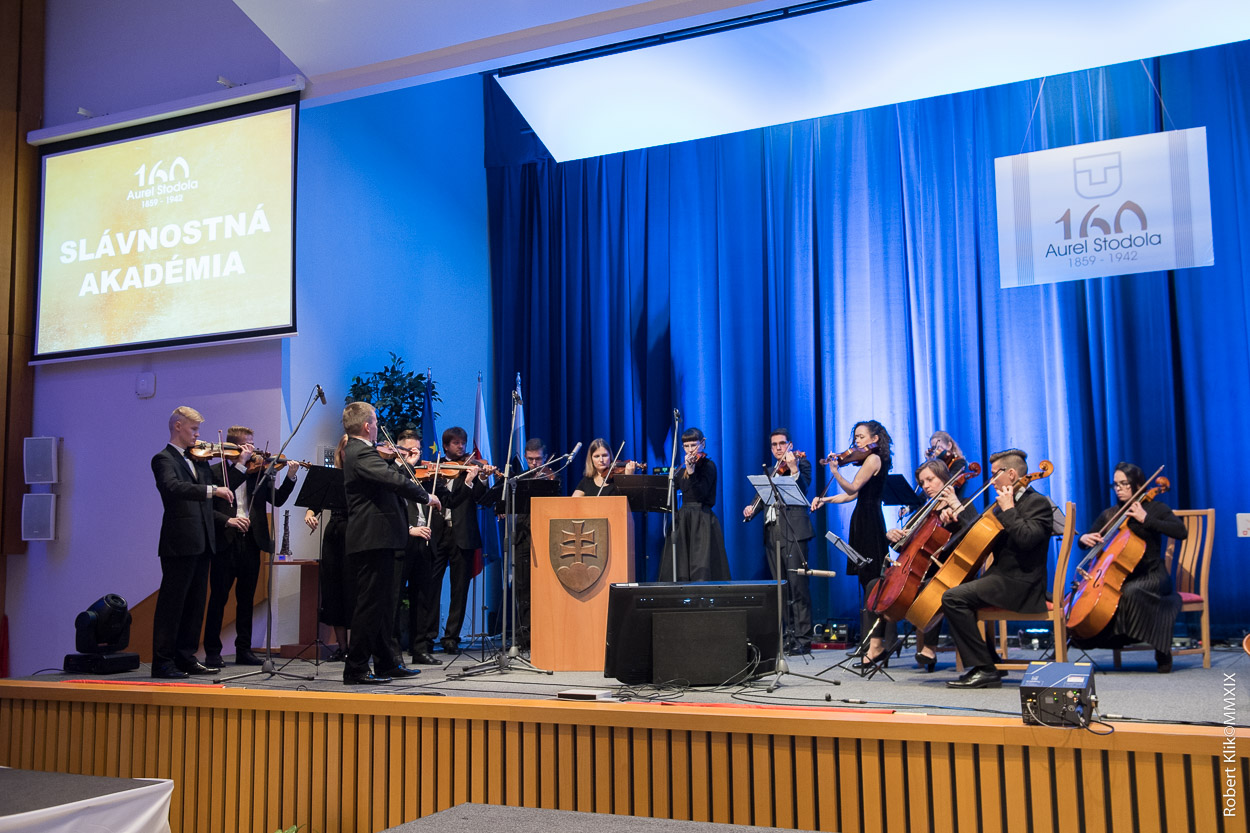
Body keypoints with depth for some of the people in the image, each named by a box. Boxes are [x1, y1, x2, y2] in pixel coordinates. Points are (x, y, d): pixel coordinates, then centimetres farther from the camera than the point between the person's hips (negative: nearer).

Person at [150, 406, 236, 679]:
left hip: (202, 543, 8)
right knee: (171, 603, -3)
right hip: (179, 543, -8)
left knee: (195, 604, 11)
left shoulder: (198, 459, 17)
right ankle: (162, 662, 3)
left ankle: (186, 658, 19)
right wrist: (212, 490, -34)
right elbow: (173, 487, -26)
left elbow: (222, 484, 18)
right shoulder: (164, 459, -6)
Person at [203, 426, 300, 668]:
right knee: (218, 598, 1)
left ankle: (244, 650, 17)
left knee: (246, 598, 10)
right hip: (225, 542, -3)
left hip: (251, 541, 4)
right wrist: (227, 520, -22)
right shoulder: (216, 472, 0)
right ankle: (212, 652, 9)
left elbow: (277, 500, 0)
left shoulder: (259, 472, 9)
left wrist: (290, 477, -13)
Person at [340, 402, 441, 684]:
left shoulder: (357, 451, 17)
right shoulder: (361, 454, -17)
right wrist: (425, 496, -18)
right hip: (373, 539, -11)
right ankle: (355, 669, 0)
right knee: (370, 603, -6)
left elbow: (387, 478, 25)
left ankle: (386, 663, 25)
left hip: (376, 540, 11)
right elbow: (394, 480, -28)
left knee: (384, 603, 16)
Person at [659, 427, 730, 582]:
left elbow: (701, 494, -18)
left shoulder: (708, 465, -4)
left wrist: (691, 471, -28)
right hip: (684, 519, 7)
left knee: (701, 569, -13)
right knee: (676, 570, 3)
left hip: (702, 521, -7)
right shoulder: (683, 470, 17)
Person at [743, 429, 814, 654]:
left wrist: (794, 469, -23)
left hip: (793, 532, -7)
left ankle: (803, 639, -10)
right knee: (782, 589, 8)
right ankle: (790, 635, 13)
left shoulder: (801, 464, 5)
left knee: (797, 585, -11)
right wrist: (751, 508, -1)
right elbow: (762, 497, 19)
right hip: (772, 532, 7)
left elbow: (802, 490, -11)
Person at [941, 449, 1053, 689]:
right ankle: (990, 661, 14)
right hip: (1002, 577, 11)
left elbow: (1027, 538, -27)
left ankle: (984, 668, -19)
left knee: (953, 597, -22)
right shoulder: (1002, 503, 19)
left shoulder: (1037, 502, -10)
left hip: (1020, 584, -11)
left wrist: (1008, 510, -19)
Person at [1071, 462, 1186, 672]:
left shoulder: (1154, 508, 1)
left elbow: (1181, 532, -16)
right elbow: (1087, 544, 13)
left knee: (1130, 592, -36)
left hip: (1151, 576, -4)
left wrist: (1145, 519, -20)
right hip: (1120, 575, 4)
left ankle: (1162, 650, -20)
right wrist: (1084, 539, -11)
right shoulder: (1109, 515, 11)